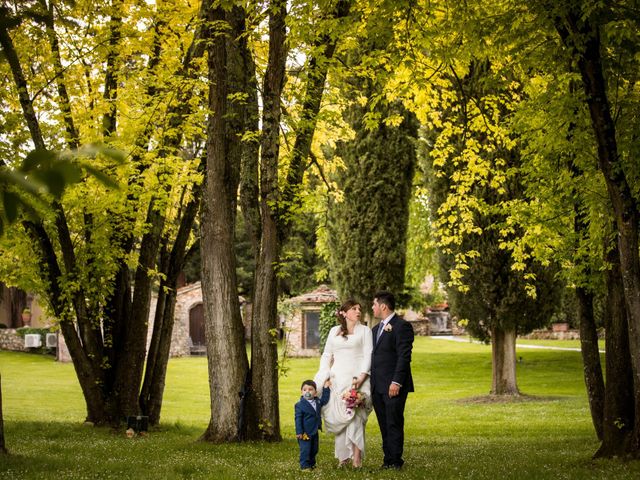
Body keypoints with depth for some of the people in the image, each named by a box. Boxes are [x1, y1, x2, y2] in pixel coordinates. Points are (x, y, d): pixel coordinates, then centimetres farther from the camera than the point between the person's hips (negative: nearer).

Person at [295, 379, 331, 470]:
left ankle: (311, 464, 29)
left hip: (315, 432, 7)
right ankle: (304, 465, 5)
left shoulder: (317, 402, 4)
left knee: (314, 449, 15)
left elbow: (324, 400, 24)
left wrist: (326, 388, 16)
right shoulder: (299, 405, -14)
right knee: (305, 450, -4)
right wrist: (299, 432, -18)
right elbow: (298, 419, -15)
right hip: (305, 433, -7)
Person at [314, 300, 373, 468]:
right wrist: (324, 376, 6)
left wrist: (362, 377, -13)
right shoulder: (334, 331, 16)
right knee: (338, 417, -1)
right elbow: (327, 355, 18)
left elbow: (368, 355, -1)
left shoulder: (365, 331, 8)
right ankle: (343, 456, 4)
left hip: (357, 378, -3)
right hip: (338, 378, 3)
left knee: (354, 415, -14)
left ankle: (357, 456, -17)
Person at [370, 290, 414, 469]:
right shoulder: (376, 329, 20)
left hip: (394, 386, -8)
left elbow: (404, 357, -14)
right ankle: (388, 460, 12)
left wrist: (396, 382, -20)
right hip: (377, 387, 8)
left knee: (394, 424, -6)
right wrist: (369, 382, 14)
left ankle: (396, 461, -1)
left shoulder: (402, 326, -8)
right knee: (384, 426, 8)